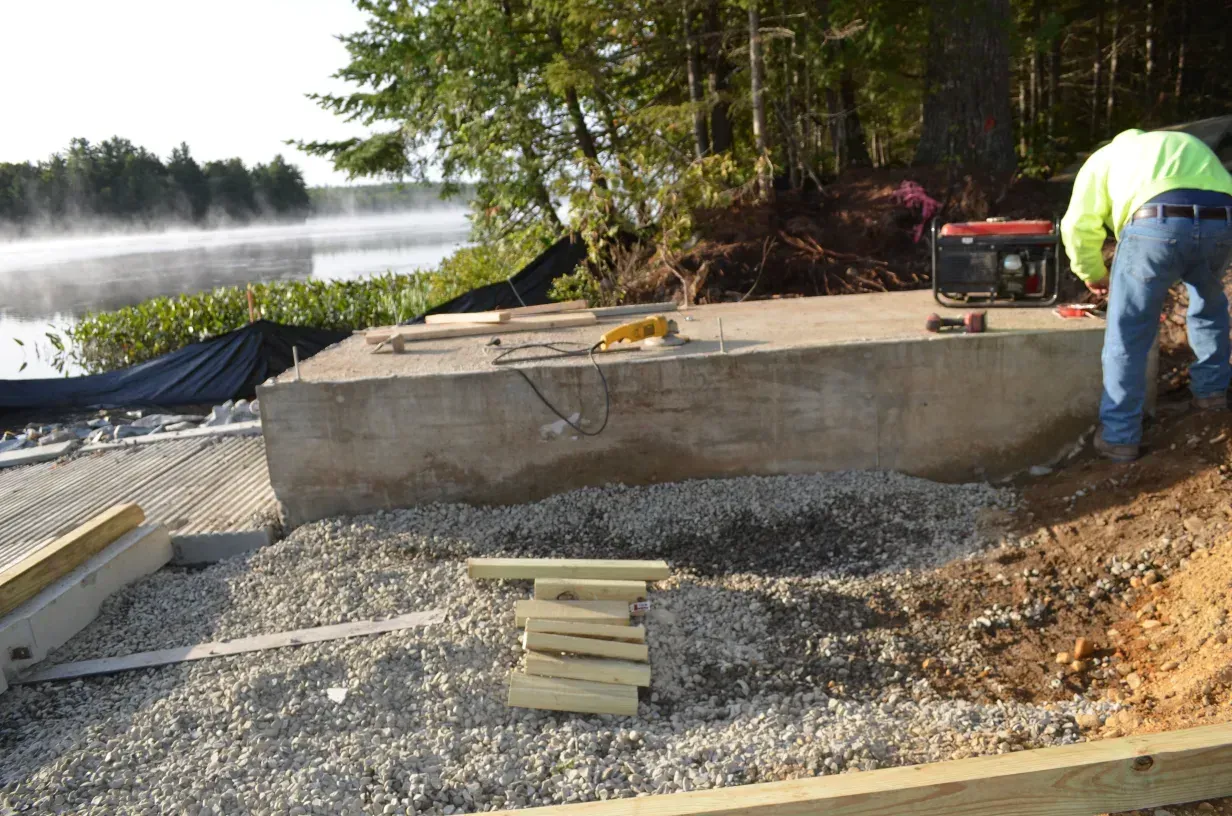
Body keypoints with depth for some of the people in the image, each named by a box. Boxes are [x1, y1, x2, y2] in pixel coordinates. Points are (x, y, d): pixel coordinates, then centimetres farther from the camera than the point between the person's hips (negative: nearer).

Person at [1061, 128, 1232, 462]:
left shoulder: (1104, 157, 29)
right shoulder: (1188, 144, 42)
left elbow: (1078, 225, 14)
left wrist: (1093, 274, 29)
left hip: (1158, 222, -4)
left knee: (1127, 336, 6)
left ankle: (1119, 435, 9)